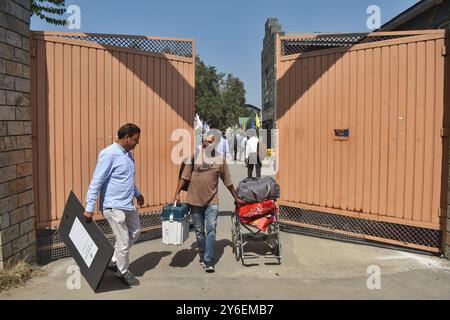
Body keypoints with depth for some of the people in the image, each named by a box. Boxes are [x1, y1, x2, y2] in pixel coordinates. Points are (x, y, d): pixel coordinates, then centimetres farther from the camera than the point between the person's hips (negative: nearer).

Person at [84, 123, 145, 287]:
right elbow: (96, 182, -20)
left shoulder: (128, 154, 9)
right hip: (114, 206, -9)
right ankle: (123, 272, 23)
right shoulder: (109, 154, -19)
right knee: (123, 241, 2)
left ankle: (114, 261, 33)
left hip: (128, 204, 9)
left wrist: (137, 193, 30)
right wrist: (89, 207, -21)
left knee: (134, 232, 19)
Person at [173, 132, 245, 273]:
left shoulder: (220, 159, 0)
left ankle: (208, 261, 0)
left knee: (211, 229, -7)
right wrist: (177, 193, -5)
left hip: (212, 201, 0)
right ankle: (203, 255, 31)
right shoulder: (194, 156, -3)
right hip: (195, 200, 1)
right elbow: (185, 176, 0)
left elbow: (227, 181, 7)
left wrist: (236, 198, 12)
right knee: (199, 231, 12)